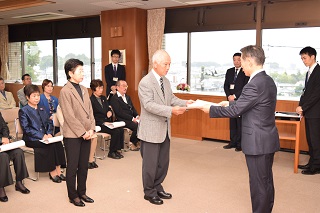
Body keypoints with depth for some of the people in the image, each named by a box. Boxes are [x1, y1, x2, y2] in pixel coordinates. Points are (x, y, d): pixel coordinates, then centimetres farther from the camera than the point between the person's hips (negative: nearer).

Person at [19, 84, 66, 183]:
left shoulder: (41, 109, 18)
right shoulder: (23, 111, -2)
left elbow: (49, 122, 16)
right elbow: (26, 129, -11)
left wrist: (49, 133, -6)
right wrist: (42, 136, -20)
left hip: (45, 136, 6)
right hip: (31, 139, -5)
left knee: (58, 143, -23)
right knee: (51, 145, -29)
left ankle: (58, 170, -20)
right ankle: (52, 172, -17)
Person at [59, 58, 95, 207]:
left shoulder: (84, 89, 11)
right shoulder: (65, 91, -11)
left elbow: (90, 111, 11)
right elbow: (69, 116, -15)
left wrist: (91, 129, -1)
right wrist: (82, 132, -15)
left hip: (86, 134, 7)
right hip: (72, 135, -6)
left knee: (84, 166, 14)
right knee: (72, 167, 6)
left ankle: (82, 192, 28)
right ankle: (73, 196, 20)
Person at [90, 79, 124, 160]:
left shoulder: (103, 98, 19)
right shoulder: (91, 100, -5)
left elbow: (109, 109, 23)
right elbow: (92, 116, -11)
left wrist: (110, 112, -2)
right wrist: (103, 122, -19)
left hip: (107, 122, 7)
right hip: (98, 124, -7)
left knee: (121, 129, -19)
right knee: (116, 131, -25)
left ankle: (117, 150, -6)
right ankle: (111, 152, -10)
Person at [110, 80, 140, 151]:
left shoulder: (127, 97, 23)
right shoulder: (114, 99, -3)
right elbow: (120, 112, -12)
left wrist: (137, 116, -2)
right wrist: (132, 118, -18)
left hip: (132, 118, 7)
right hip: (123, 120, -7)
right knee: (136, 126, -30)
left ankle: (136, 141, -2)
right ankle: (131, 142, -5)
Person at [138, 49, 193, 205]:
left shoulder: (166, 81, 9)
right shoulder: (145, 83, -17)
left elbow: (171, 98, 9)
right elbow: (149, 105, -26)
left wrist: (185, 103, -9)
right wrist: (171, 110, -33)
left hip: (165, 129, 8)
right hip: (151, 129, -8)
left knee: (163, 162, 17)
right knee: (150, 163, 6)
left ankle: (157, 187, 34)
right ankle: (149, 192, 23)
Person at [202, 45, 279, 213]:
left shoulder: (254, 85, -23)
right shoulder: (268, 81, 7)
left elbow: (234, 111, -19)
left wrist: (211, 109, -7)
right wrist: (230, 103, 18)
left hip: (257, 142, -9)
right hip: (268, 140, 10)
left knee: (258, 184, 5)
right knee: (266, 180, 20)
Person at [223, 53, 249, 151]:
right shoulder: (229, 71, 13)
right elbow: (226, 85, 11)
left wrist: (235, 96, -15)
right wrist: (229, 96, -5)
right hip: (231, 100, 5)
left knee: (240, 123, -2)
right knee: (232, 123, 9)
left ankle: (240, 144, 4)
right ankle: (233, 142, 17)